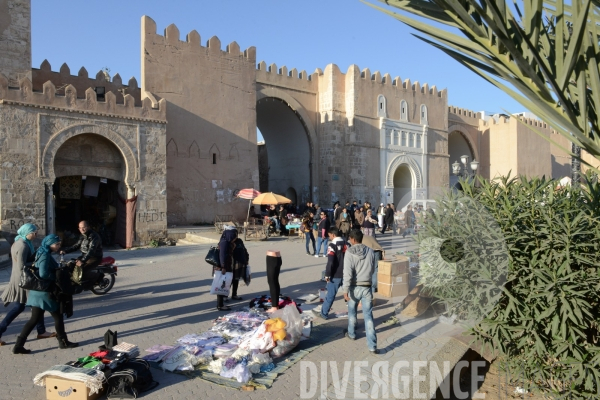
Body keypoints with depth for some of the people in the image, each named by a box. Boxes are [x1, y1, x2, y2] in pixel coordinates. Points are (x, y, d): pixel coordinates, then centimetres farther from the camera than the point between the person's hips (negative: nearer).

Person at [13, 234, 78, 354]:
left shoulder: (43, 253, 12)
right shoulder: (45, 255, -18)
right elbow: (43, 274, -28)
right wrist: (57, 277, -14)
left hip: (38, 291, 9)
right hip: (45, 292, -9)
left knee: (35, 319, 13)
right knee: (58, 316, 7)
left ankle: (18, 345, 13)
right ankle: (63, 342, 19)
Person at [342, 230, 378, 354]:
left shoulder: (349, 252, -12)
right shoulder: (370, 252, 0)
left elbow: (347, 272, -18)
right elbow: (372, 270, 11)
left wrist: (345, 290, -16)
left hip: (354, 287, -2)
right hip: (367, 287, 2)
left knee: (352, 312, 21)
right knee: (368, 316, 3)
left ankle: (351, 334, 41)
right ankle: (372, 346, 0)